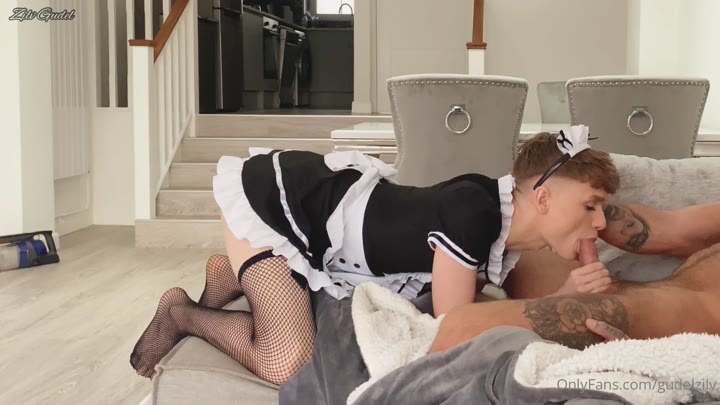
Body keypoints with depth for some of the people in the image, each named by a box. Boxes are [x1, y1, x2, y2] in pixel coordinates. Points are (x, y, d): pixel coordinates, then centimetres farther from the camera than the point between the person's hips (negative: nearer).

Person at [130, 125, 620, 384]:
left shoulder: (505, 236, -5)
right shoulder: (474, 210, -32)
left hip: (314, 200, 9)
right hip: (271, 195, -9)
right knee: (290, 364, -19)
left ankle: (233, 279, 32)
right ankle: (181, 313, 5)